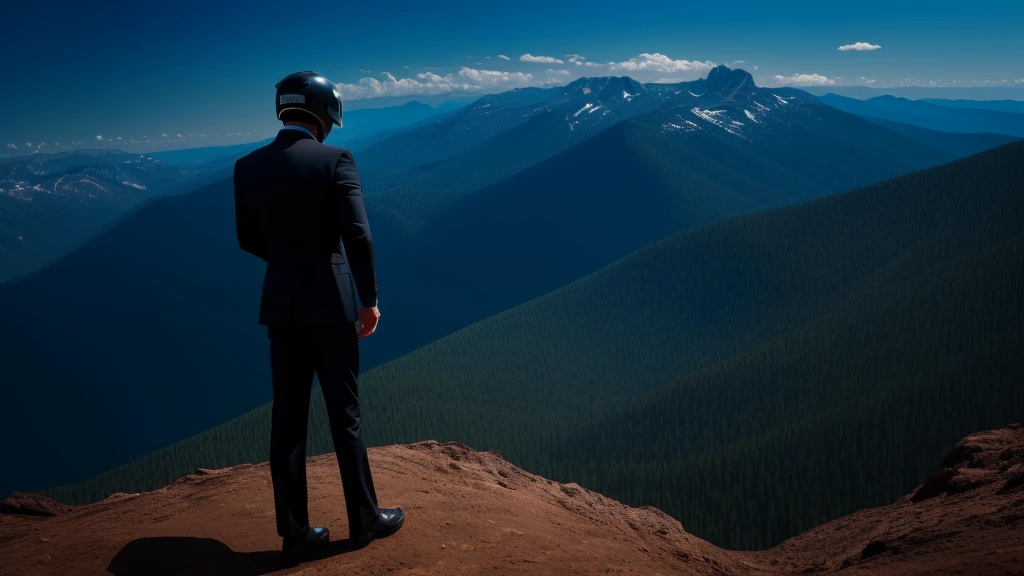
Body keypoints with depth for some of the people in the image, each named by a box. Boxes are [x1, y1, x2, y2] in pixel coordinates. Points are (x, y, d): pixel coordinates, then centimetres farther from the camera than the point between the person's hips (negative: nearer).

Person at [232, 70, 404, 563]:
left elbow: (248, 239, 10)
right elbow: (358, 235, -17)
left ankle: (295, 533, 17)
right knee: (344, 414, 8)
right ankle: (364, 518, 22)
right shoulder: (336, 160, -12)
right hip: (329, 302, -4)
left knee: (288, 418, 10)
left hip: (280, 304, 4)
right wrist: (369, 299, -5)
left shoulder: (248, 166, 3)